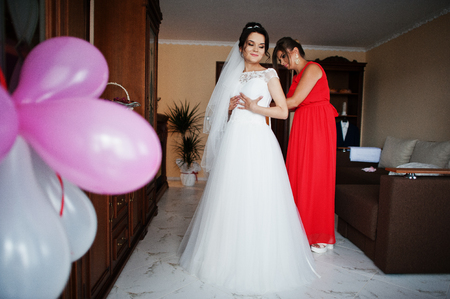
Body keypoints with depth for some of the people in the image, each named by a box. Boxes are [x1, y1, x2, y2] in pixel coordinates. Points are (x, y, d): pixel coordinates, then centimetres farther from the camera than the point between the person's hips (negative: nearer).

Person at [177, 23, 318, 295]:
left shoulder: (269, 74, 5)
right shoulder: (233, 75, 17)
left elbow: (283, 111, -1)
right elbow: (218, 109, 21)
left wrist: (255, 107, -11)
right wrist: (230, 104, 1)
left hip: (258, 141, -4)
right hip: (233, 140, 4)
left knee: (258, 199, -4)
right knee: (231, 197, 7)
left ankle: (260, 262, 11)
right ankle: (229, 255, 23)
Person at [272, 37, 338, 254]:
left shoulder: (312, 68, -6)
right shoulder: (297, 76, 20)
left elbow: (294, 101, -15)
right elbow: (291, 104, 11)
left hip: (318, 125, -8)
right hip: (302, 127, 9)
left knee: (315, 178, -5)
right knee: (299, 177, 5)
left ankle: (322, 237, 8)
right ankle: (303, 231, 15)